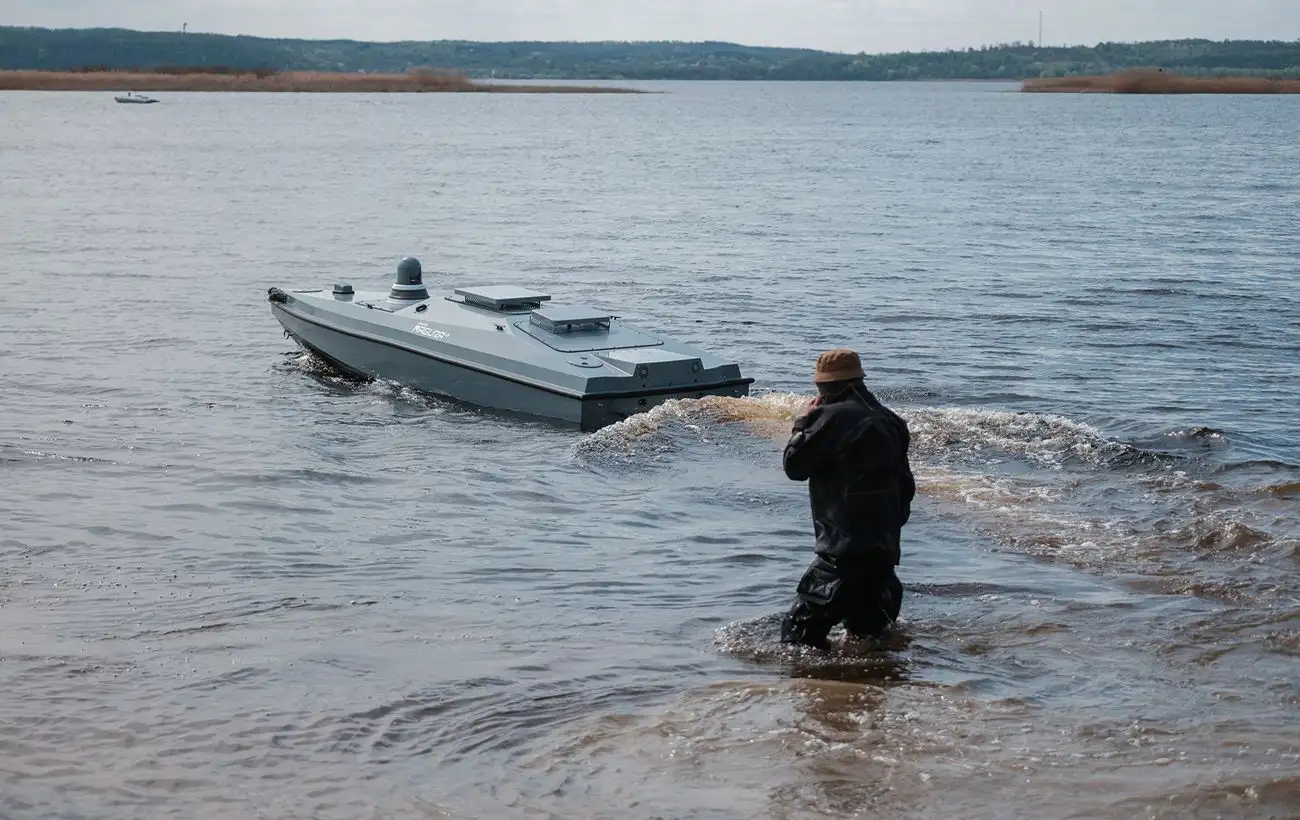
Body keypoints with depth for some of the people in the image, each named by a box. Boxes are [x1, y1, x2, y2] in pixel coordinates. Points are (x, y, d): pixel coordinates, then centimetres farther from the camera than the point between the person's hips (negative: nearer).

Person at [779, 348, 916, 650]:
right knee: (867, 630, 22)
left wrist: (804, 421, 9)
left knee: (799, 632, -12)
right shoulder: (888, 420, 14)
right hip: (884, 548, 9)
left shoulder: (832, 417, -12)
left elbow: (794, 464, -6)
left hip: (845, 549, -9)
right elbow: (906, 485, 20)